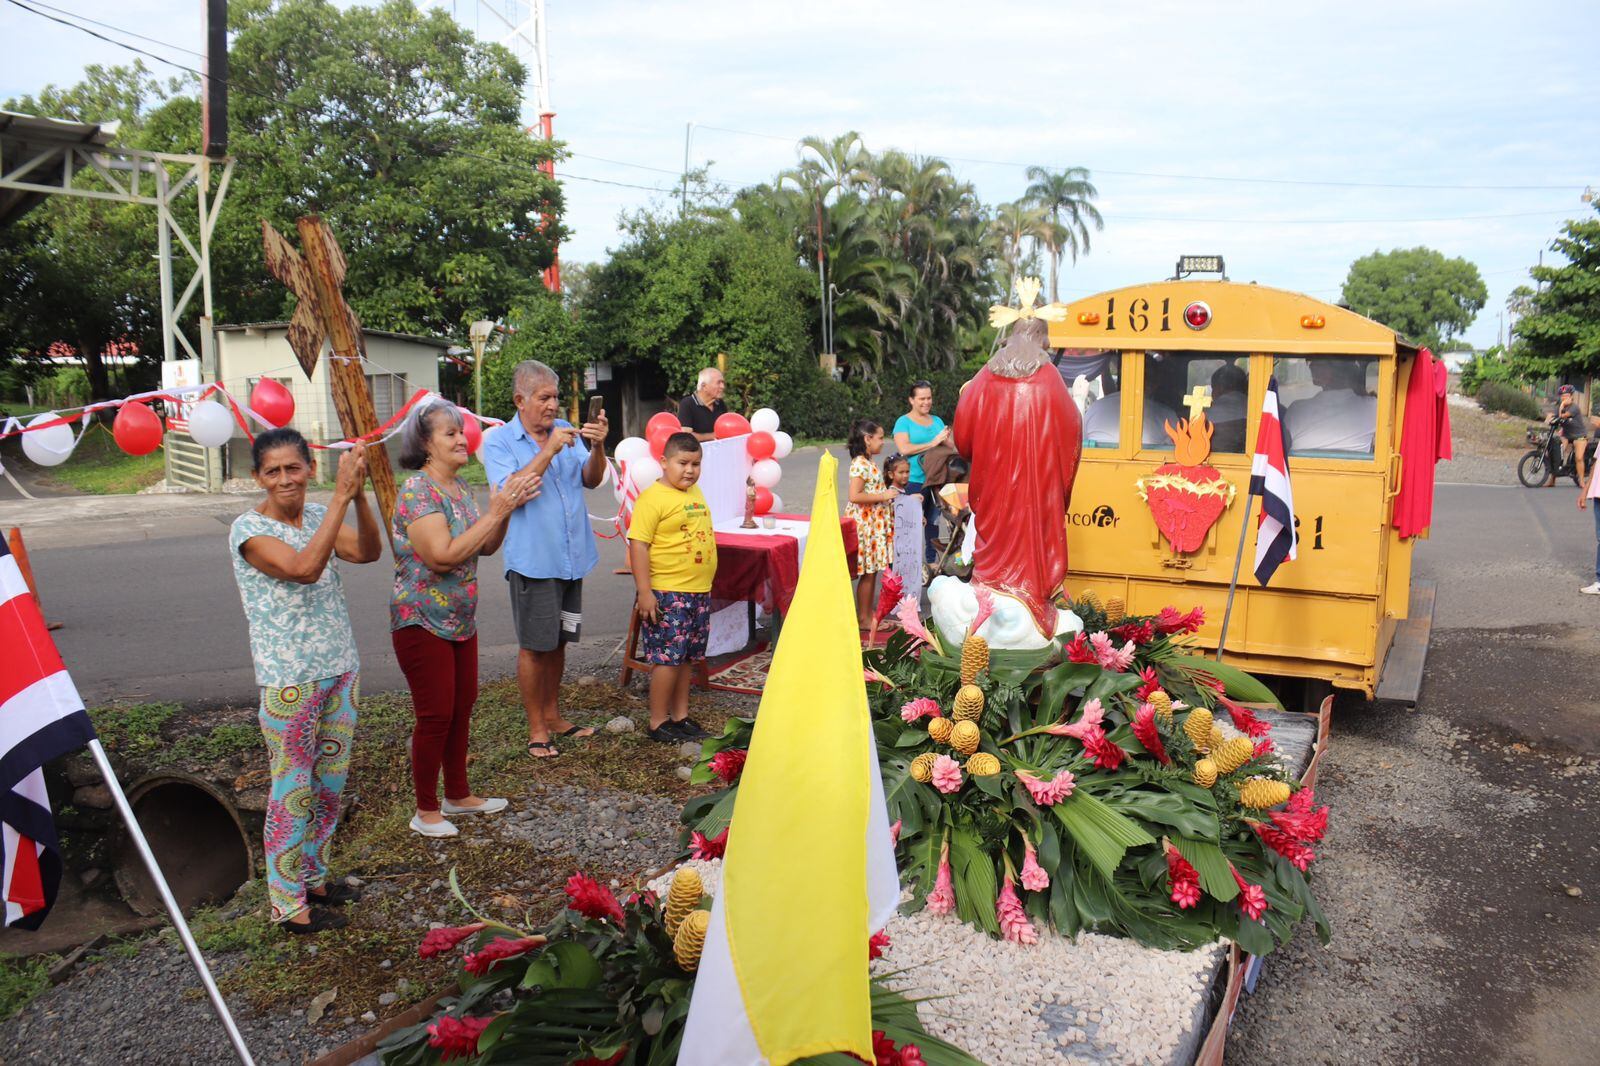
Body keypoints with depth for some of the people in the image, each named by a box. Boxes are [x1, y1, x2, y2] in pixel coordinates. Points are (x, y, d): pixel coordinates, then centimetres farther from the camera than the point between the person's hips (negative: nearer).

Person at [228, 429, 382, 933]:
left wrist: (359, 495, -24)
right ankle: (287, 901, 16)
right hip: (289, 679, -6)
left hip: (339, 668, 6)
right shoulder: (248, 529, -13)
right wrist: (341, 495, -31)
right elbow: (304, 568, -30)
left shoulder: (319, 517, 6)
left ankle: (312, 874, 33)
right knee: (293, 787, 2)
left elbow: (368, 551, -10)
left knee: (330, 780, 16)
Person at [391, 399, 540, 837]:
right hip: (422, 623, -8)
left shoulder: (460, 486, 8)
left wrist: (506, 508, -8)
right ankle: (426, 811, 16)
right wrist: (496, 513, -25)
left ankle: (458, 794, 32)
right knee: (436, 715, 0)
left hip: (461, 621, 8)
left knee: (462, 707, 16)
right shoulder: (417, 491, -19)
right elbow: (443, 555, -28)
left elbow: (487, 547, 8)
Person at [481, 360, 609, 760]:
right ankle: (536, 728, 15)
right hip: (532, 560, -5)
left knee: (558, 641, 16)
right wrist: (548, 450, -23)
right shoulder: (499, 442, -6)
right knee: (534, 646, 2)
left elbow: (592, 479, 0)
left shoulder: (566, 430, 6)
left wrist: (597, 446, -19)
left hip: (572, 558, 5)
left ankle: (552, 715, 30)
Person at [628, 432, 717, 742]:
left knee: (686, 657, 15)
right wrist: (644, 591, -20)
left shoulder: (695, 492, 12)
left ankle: (681, 716, 26)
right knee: (667, 657, -3)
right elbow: (638, 544, -17)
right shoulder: (653, 498, -13)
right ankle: (659, 722, 10)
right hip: (666, 594, -8)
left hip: (699, 592, 8)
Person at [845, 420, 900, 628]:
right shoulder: (860, 464, -18)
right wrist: (883, 496, -20)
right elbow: (854, 496, -25)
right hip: (865, 523, -10)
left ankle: (868, 614, 21)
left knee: (872, 571, 14)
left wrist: (887, 494, 12)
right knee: (868, 573, -3)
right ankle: (863, 619, 5)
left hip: (874, 523, 10)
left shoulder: (868, 463, 13)